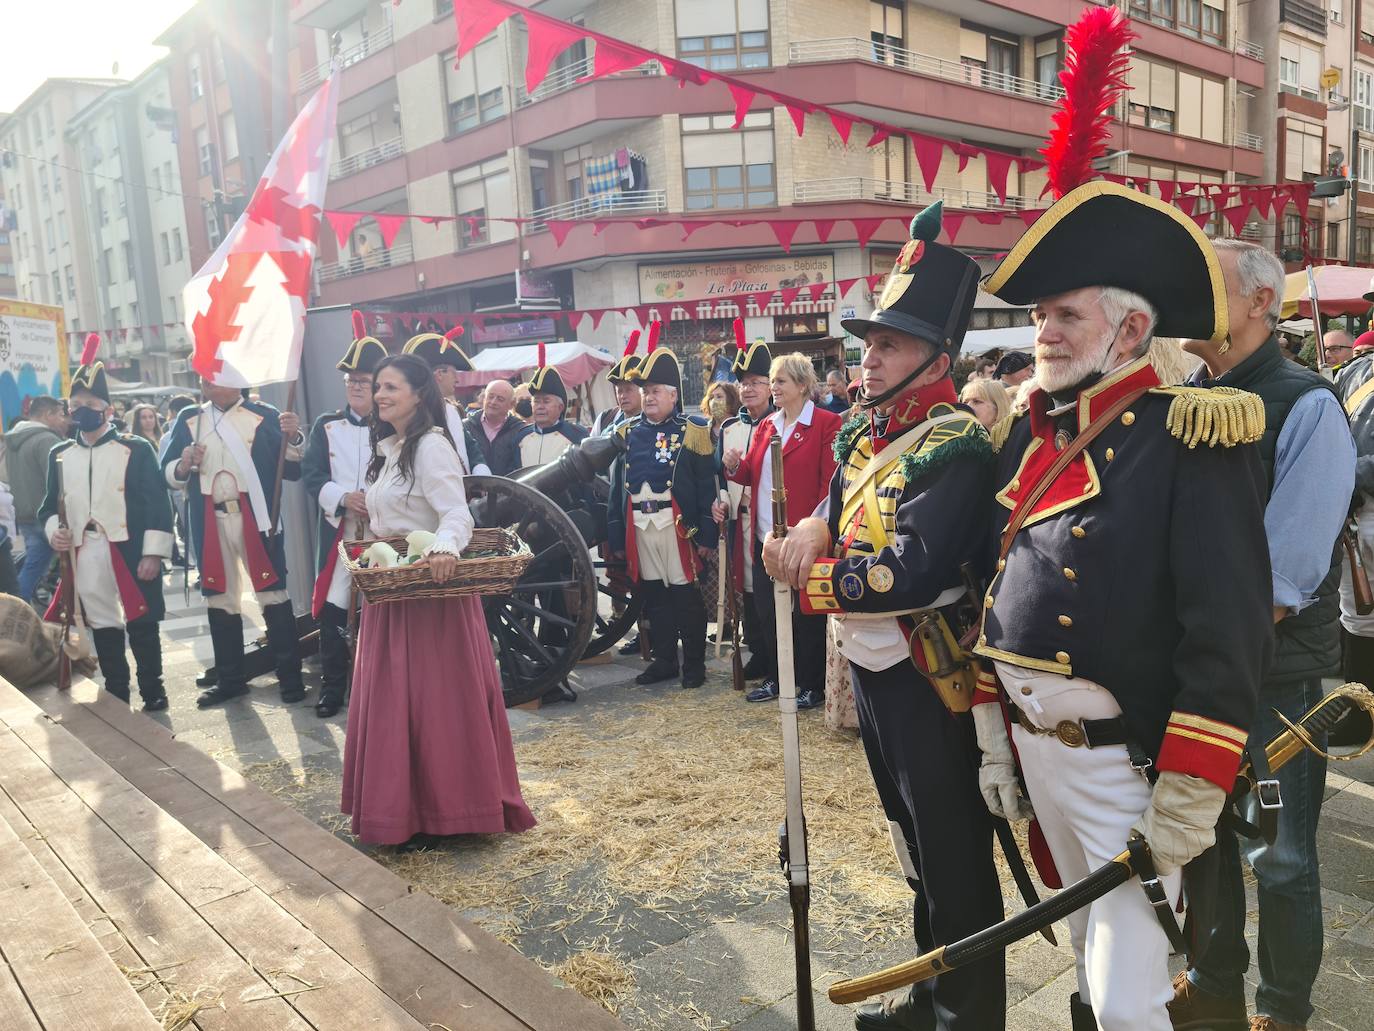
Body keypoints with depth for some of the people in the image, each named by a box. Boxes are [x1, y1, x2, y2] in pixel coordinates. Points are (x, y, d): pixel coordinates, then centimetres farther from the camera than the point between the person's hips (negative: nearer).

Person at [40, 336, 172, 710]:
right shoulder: (59, 455, 10)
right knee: (102, 628, 12)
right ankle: (116, 697, 23)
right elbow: (51, 504, 17)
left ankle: (153, 693, 19)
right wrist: (54, 532, -5)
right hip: (84, 559, 4)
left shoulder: (136, 449, -4)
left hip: (130, 555, -4)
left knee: (141, 626, 5)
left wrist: (153, 553, -13)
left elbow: (157, 504, -8)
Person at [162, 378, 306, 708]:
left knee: (273, 593, 0)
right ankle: (229, 679, 23)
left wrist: (293, 438, -22)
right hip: (210, 524, 4)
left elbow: (292, 470, -4)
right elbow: (168, 475, 11)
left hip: (255, 518, -3)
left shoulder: (264, 415, 0)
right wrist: (183, 465, -10)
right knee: (220, 598, 11)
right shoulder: (188, 419, 9)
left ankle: (290, 676, 8)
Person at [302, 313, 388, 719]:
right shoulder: (327, 426, 9)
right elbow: (311, 475, 1)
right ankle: (332, 686, 14)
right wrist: (343, 497, -16)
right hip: (338, 533, 1)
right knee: (333, 609, 2)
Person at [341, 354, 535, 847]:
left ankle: (442, 808, 8)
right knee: (392, 700, 12)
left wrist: (444, 548, -43)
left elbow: (456, 513, -24)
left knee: (434, 699, -3)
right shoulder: (388, 449, 15)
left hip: (431, 588, -9)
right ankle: (403, 805, 22)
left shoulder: (431, 446, -13)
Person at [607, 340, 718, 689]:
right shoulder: (627, 431, 11)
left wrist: (707, 534, -8)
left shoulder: (692, 430, 0)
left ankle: (694, 663, 15)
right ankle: (663, 660, 23)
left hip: (678, 525, -4)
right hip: (638, 525, 4)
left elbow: (706, 486, -3)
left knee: (686, 594, 2)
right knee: (653, 595, 11)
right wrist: (615, 537, 7)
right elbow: (616, 485, 11)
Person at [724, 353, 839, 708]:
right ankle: (776, 677, 29)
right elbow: (752, 475, 13)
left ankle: (812, 685, 18)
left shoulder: (827, 424, -8)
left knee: (806, 613, 4)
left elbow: (831, 481, -13)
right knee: (767, 609, 13)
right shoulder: (766, 426, 13)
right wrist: (734, 467, -8)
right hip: (766, 536, 7)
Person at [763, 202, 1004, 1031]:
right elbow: (835, 517, 8)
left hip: (928, 682, -9)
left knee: (956, 866, 7)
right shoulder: (864, 434, 7)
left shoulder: (956, 448, -19)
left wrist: (806, 578, -17)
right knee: (915, 848, 23)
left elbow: (912, 573, -27)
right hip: (871, 669, 9)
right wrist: (812, 532, -16)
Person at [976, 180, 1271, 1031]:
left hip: (1126, 765, -6)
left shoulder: (1191, 440, -15)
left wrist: (1187, 800, -18)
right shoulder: (1031, 435, 7)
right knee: (1089, 962, 23)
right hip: (1034, 746, 7)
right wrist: (994, 738, 12)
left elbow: (1229, 633, -18)